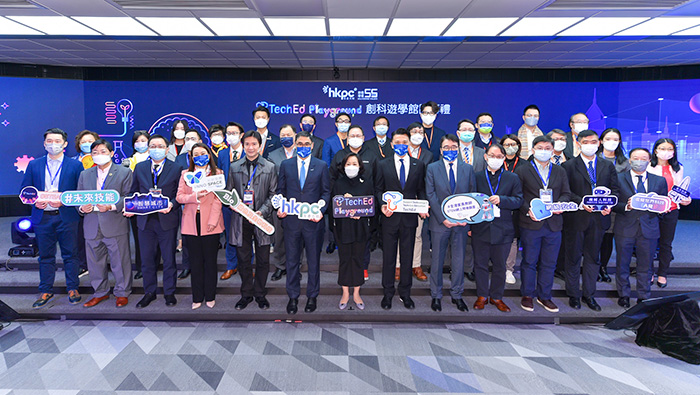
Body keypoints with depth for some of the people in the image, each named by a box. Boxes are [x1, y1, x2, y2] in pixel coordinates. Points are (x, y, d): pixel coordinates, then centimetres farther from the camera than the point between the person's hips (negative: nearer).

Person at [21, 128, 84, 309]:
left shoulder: (75, 165, 2)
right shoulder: (34, 165, 9)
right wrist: (35, 201, -10)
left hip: (66, 217, -2)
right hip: (42, 217, 2)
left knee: (70, 254, 5)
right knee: (45, 255, 10)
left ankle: (73, 289, 17)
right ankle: (45, 291, 20)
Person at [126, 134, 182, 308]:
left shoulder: (176, 169, 0)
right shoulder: (140, 168, 9)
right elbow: (133, 192, 13)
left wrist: (171, 204, -20)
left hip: (167, 220, -3)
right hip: (145, 220, 3)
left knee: (169, 259, 7)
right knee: (146, 259, 11)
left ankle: (169, 292, 21)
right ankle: (149, 292, 26)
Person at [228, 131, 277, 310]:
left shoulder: (270, 167, 4)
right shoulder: (234, 168, 10)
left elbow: (273, 194, 1)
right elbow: (229, 193, 14)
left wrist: (262, 211, -12)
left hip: (261, 219, -1)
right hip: (241, 220, 2)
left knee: (263, 260, 5)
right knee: (244, 259, 8)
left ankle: (260, 294, 21)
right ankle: (246, 294, 22)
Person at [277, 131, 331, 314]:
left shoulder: (321, 166, 5)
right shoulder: (285, 165, 8)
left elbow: (326, 192, 4)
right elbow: (280, 190, 10)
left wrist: (321, 210, -11)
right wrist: (280, 208, -7)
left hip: (313, 220, -1)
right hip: (291, 219, 1)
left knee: (314, 260, 9)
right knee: (292, 260, 8)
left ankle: (312, 297, 23)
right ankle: (293, 297, 21)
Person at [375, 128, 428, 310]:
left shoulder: (419, 165, 6)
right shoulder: (383, 165, 4)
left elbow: (421, 190, 7)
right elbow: (378, 189, 4)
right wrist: (382, 205, -13)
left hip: (409, 218, 1)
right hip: (390, 217, -1)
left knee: (408, 256, 9)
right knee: (388, 256, 7)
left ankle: (405, 293, 22)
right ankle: (388, 293, 19)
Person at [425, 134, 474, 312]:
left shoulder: (468, 169, 7)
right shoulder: (432, 168, 1)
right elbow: (431, 196, -5)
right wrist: (442, 218, -13)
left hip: (461, 222, 2)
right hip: (439, 222, -2)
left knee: (459, 260, 9)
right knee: (437, 260, 7)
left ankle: (457, 295, 23)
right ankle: (436, 296, 21)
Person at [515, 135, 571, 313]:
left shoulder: (560, 172, 15)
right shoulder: (523, 171, 3)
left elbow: (566, 193, 9)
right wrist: (528, 210, -16)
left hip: (554, 224, 3)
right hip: (531, 223, -3)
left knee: (549, 263, 9)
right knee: (529, 261, 5)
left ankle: (544, 296, 21)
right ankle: (527, 295, 17)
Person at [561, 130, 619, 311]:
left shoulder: (608, 166, 10)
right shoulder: (568, 166, -2)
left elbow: (615, 189, 9)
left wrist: (609, 204, -8)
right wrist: (581, 202, -20)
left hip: (599, 218, 3)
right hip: (575, 219, -3)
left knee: (592, 257, 11)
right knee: (573, 257, 6)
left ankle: (589, 294, 23)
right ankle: (573, 295, 19)